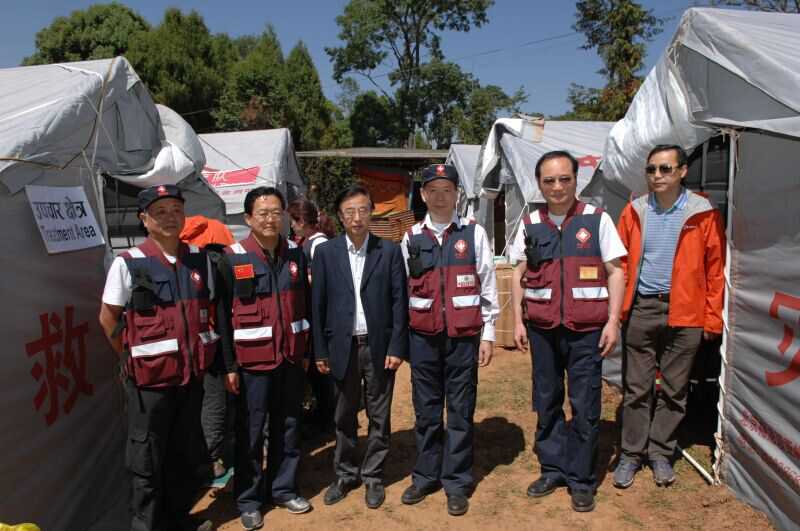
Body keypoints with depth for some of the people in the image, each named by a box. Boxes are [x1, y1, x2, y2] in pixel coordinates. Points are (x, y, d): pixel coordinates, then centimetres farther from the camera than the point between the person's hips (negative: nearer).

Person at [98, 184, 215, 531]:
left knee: (183, 450, 18)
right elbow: (108, 318, -2)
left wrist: (203, 351, 8)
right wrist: (133, 356, -1)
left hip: (192, 373, 5)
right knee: (147, 455, 8)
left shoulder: (200, 260, 3)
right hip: (150, 376, -4)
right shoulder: (128, 264, -10)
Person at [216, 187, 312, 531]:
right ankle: (248, 499, 25)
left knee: (287, 427, 15)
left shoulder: (296, 254, 3)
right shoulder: (232, 258, -8)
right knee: (250, 433, 8)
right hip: (252, 360, -4)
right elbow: (222, 315, -8)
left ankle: (283, 489, 32)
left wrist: (307, 350, 9)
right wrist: (229, 365, -9)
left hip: (291, 358, 4)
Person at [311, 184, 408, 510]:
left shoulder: (389, 251, -1)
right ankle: (345, 474, 31)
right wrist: (320, 350, 0)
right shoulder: (325, 252, 1)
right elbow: (318, 304, 2)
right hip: (342, 346, 1)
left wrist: (397, 347, -6)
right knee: (344, 415, 13)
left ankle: (373, 476, 27)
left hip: (379, 345, -1)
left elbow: (399, 301, -2)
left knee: (379, 416, 10)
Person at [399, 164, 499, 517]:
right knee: (426, 410, 12)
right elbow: (403, 290, 8)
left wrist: (488, 334, -1)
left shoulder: (474, 234, 1)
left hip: (464, 335, -1)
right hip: (423, 336, 2)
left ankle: (457, 482, 19)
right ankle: (425, 476, 27)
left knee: (460, 411, 7)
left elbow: (488, 287, 2)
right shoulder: (411, 238, 5)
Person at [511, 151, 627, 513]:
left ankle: (581, 479, 19)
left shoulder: (597, 220, 0)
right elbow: (519, 275, 10)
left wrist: (613, 321, -7)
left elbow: (615, 271, 0)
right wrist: (518, 321, 5)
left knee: (584, 405, 3)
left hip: (586, 329, -2)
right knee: (546, 402, 12)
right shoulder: (530, 225, 6)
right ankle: (552, 469, 28)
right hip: (542, 329, 3)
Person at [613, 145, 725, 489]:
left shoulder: (703, 214, -1)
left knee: (674, 390, 10)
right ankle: (631, 453, 21)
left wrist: (712, 318, -3)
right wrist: (617, 309, -2)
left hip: (684, 315, -1)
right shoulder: (634, 212, 5)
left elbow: (715, 268, 0)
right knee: (636, 388, 8)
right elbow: (619, 263, 5)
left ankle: (661, 453, 26)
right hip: (640, 310, 1)